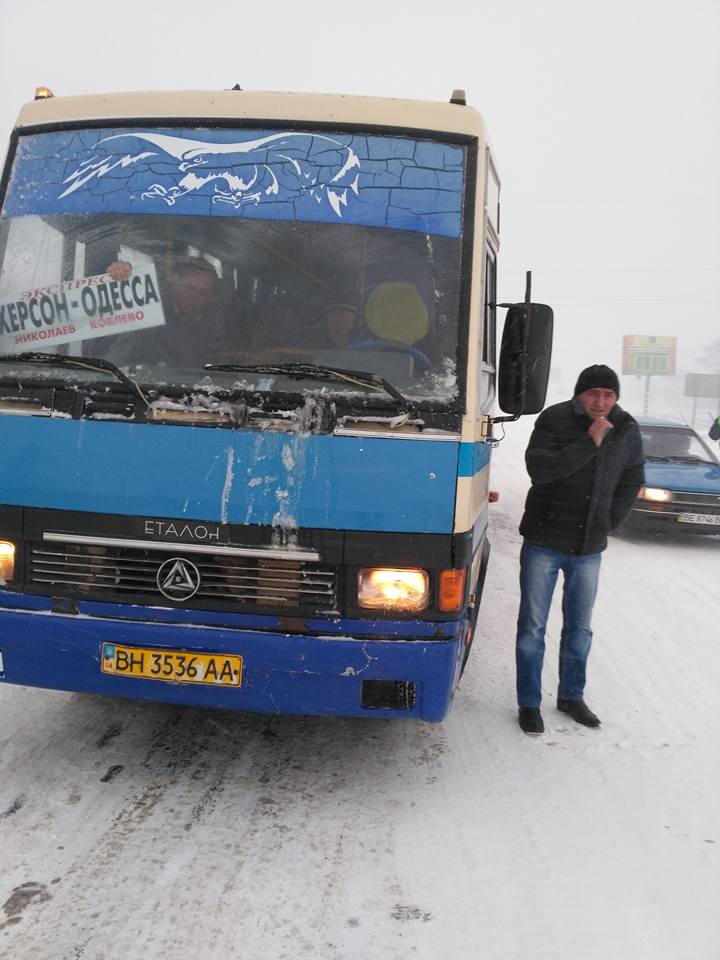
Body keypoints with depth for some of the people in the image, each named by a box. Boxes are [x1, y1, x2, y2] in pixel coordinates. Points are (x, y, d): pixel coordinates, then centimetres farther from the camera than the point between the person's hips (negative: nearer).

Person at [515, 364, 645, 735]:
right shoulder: (554, 419, -12)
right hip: (543, 543, -4)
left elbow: (631, 481, 15)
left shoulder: (626, 430, 1)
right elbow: (539, 468, -26)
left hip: (589, 548, 4)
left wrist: (608, 521, 6)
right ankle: (528, 703, 16)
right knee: (533, 625, 3)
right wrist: (589, 443, -29)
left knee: (579, 627, 15)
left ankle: (571, 696, 32)